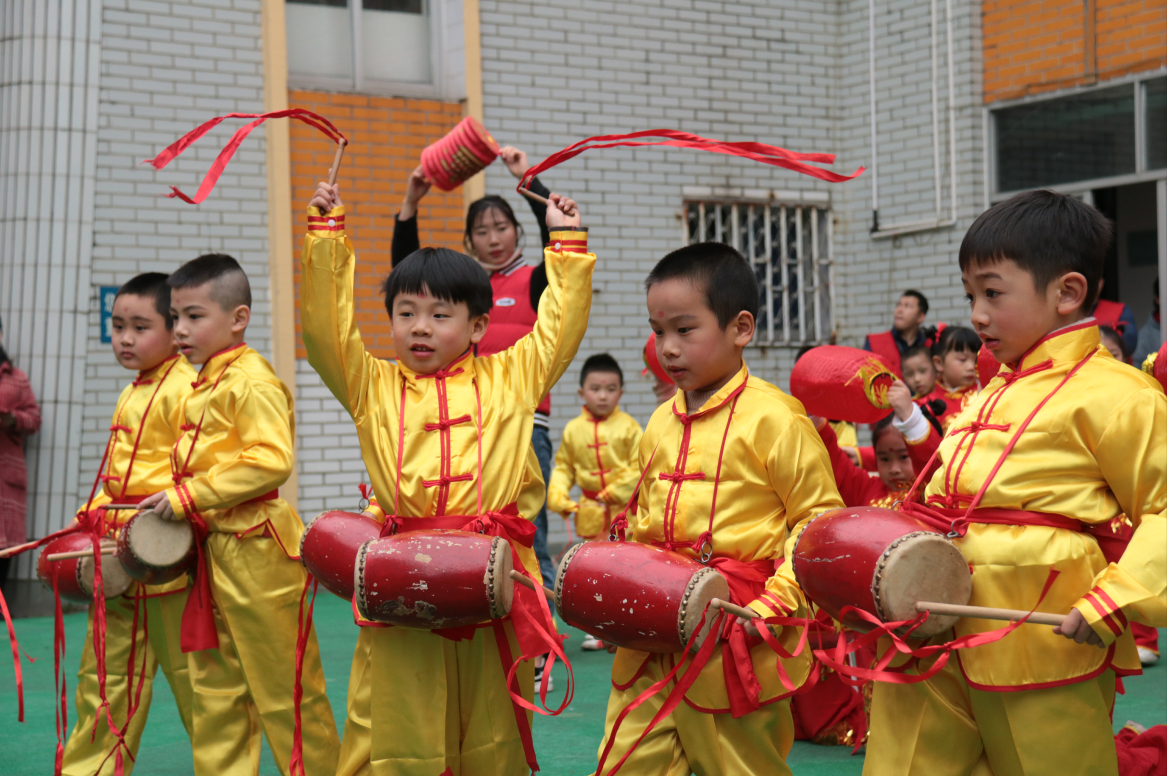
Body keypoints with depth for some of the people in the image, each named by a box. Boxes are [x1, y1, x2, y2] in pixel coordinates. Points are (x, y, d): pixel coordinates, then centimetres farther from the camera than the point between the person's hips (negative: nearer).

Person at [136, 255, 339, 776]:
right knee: (215, 689, 13)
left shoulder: (251, 381, -14)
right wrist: (171, 504, 9)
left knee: (284, 689, -1)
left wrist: (190, 496, -21)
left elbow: (272, 460, -25)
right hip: (214, 551, 10)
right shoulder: (201, 387, 16)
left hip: (256, 551, -10)